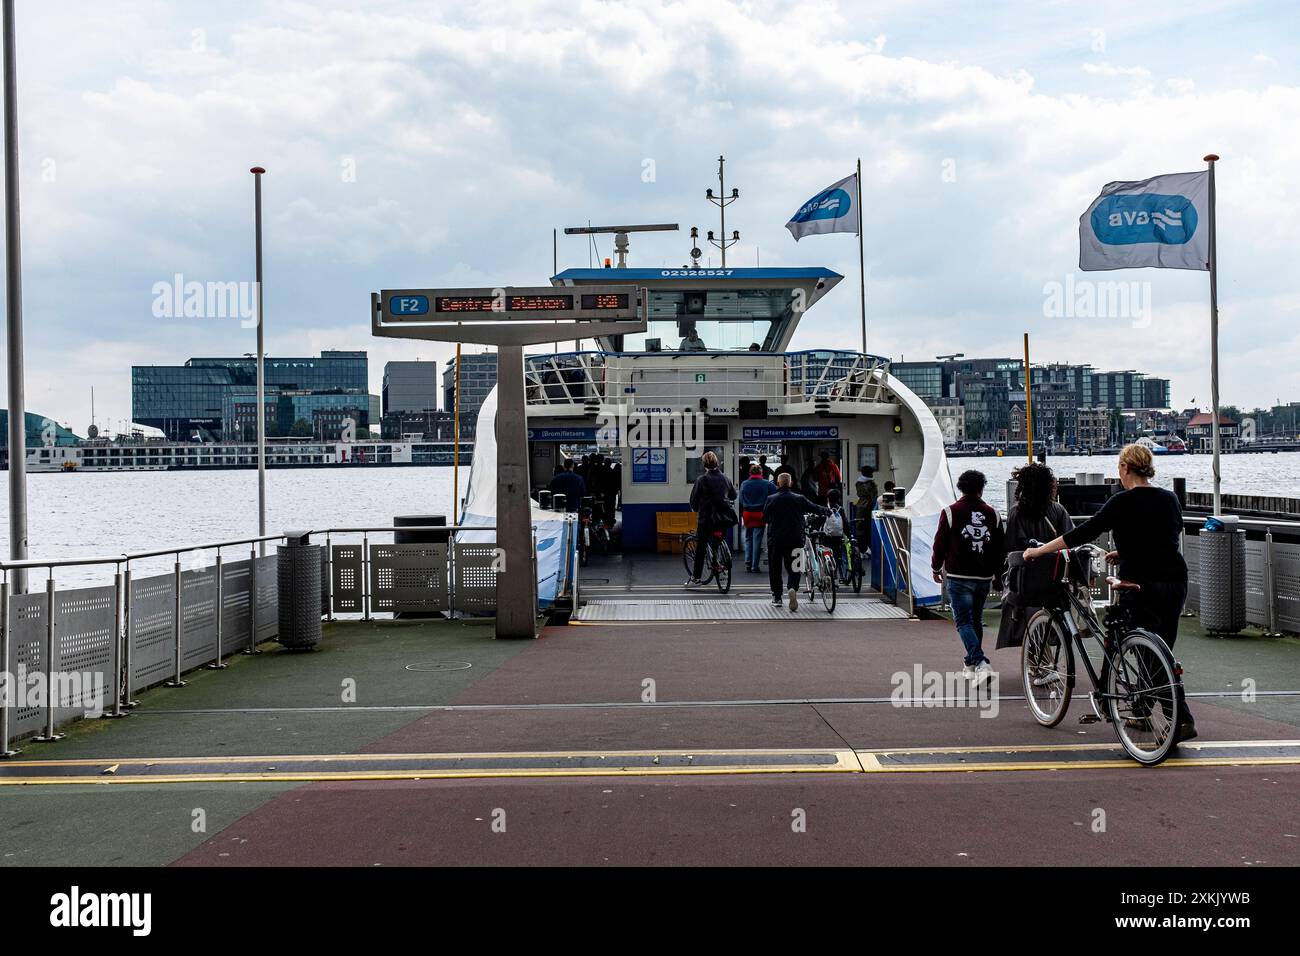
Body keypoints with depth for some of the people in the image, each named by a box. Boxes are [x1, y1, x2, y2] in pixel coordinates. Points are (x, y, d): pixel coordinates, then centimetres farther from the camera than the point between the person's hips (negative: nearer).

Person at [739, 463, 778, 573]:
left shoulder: (744, 484, 2)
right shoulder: (766, 484, -5)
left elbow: (741, 501, 5)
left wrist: (742, 515, 12)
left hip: (747, 513, 2)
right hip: (760, 514, -2)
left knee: (748, 538, 15)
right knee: (757, 539, 2)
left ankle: (748, 563, 9)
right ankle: (755, 566, 2)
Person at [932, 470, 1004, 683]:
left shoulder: (951, 512, -6)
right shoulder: (992, 514, 6)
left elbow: (940, 543, -3)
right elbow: (1000, 547, 10)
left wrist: (936, 568, 12)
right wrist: (995, 571, 24)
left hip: (959, 577, -4)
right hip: (984, 577, 4)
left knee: (963, 622, -3)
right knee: (976, 620, 17)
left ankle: (981, 663, -20)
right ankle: (971, 665, 25)